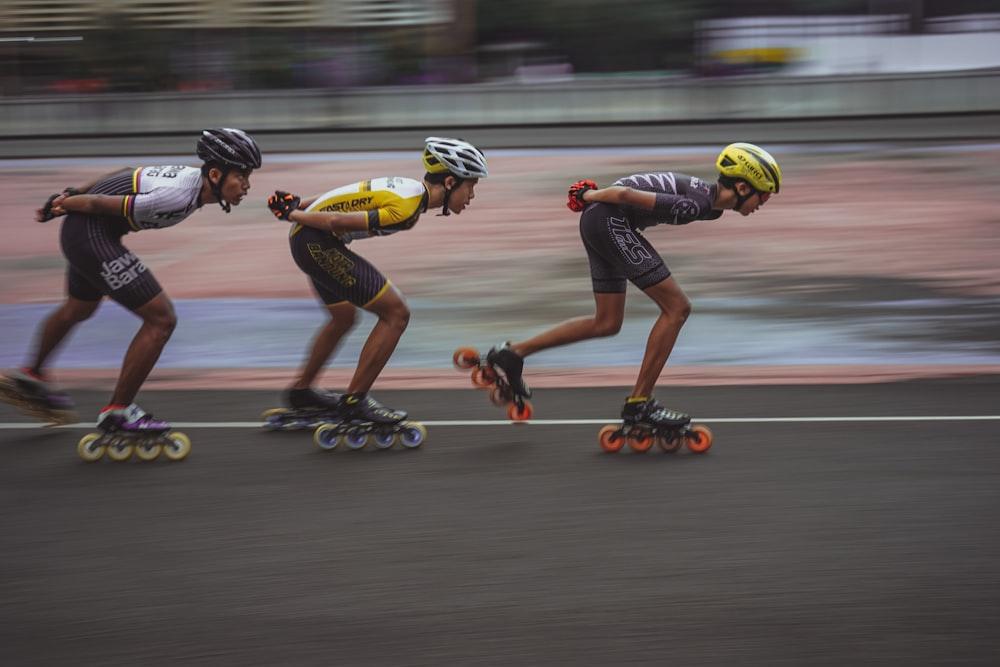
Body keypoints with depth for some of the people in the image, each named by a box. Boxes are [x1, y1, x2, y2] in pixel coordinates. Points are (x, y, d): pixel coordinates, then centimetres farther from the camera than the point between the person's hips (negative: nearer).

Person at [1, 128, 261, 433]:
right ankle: (118, 412, 1)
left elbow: (129, 174, 11)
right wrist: (61, 206, -5)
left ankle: (31, 376, 56)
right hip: (92, 236, -10)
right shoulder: (178, 197, -29)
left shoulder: (192, 176, 0)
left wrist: (73, 193, 17)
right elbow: (99, 203, -22)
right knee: (161, 319, -9)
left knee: (78, 309, 33)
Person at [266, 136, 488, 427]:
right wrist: (293, 215, -11)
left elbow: (344, 197, 14)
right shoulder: (406, 208, -22)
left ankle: (301, 391, 44)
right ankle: (354, 402, -1)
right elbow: (338, 221, -23)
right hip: (318, 242, -10)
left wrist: (298, 205, 19)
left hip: (313, 243, 10)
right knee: (396, 313, -8)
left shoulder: (409, 187, 8)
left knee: (344, 317, 28)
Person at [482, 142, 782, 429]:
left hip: (599, 224, 10)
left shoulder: (711, 206, 10)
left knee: (607, 323, 16)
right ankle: (638, 403, -3)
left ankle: (513, 353, 19)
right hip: (609, 221, -10)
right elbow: (626, 194, -22)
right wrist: (593, 196, -5)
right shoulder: (696, 206, -21)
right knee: (677, 308, -7)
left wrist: (592, 196, 19)